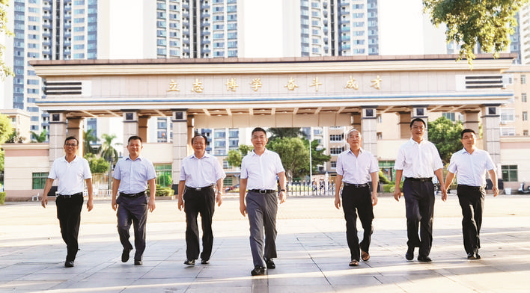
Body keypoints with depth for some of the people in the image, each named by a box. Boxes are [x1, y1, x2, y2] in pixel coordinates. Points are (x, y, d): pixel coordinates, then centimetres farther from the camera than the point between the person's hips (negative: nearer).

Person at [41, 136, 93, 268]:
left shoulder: (83, 162, 3)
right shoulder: (57, 162, 9)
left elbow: (88, 181, 3)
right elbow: (50, 179, 7)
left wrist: (90, 199, -3)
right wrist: (45, 195, -7)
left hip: (76, 199, -3)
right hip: (61, 199, 3)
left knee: (73, 229, -10)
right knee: (64, 230, 9)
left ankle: (70, 259, -6)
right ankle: (73, 247, 35)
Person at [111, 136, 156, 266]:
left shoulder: (146, 163, 5)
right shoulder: (121, 163, 12)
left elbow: (151, 182, 2)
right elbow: (116, 181, 15)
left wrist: (152, 199, -8)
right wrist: (114, 198, 10)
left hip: (139, 199, -1)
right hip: (124, 199, 1)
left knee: (139, 229, 2)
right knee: (122, 226, -12)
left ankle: (138, 257, 15)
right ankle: (126, 247, 18)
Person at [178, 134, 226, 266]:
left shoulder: (212, 160, 10)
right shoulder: (186, 161, 14)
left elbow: (219, 177, 7)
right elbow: (182, 180, 16)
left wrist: (219, 193, -4)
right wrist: (180, 197, 10)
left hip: (207, 193, -1)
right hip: (191, 194, 1)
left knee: (207, 226, 4)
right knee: (190, 226, -8)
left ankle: (205, 256, 13)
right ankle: (191, 256, -6)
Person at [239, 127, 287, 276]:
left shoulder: (274, 156, 11)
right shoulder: (246, 159, 12)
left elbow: (281, 174, 2)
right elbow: (243, 181, 14)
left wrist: (283, 190, -16)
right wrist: (241, 202, 11)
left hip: (270, 196, 1)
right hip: (254, 197, -1)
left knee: (271, 229, 10)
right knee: (256, 231, -10)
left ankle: (268, 258, 29)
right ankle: (258, 265, -14)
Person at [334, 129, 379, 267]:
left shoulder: (369, 156, 8)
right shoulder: (342, 157, 7)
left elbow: (374, 175, 4)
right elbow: (339, 177, 9)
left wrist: (374, 193, -6)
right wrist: (337, 196, 6)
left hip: (364, 190, 1)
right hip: (348, 191, -1)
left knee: (367, 222, 6)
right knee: (351, 224, -7)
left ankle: (365, 248, 34)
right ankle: (354, 256, -3)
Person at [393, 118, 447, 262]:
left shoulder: (431, 147, 13)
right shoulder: (404, 147, 7)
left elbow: (437, 167, 11)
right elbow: (399, 168, 4)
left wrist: (443, 187, 4)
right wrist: (397, 188, -3)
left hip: (427, 184, 3)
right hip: (411, 185, -2)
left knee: (427, 219, 2)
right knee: (413, 216, -16)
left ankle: (424, 253, 10)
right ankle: (411, 246, 6)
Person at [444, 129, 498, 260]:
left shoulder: (484, 155, 11)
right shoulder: (456, 156, 8)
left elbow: (491, 170, 8)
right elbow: (450, 174, 16)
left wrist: (495, 185, -8)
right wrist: (444, 189, 13)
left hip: (479, 190, 2)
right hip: (464, 190, -2)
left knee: (478, 220, 5)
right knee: (468, 217, -17)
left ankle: (474, 249, 17)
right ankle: (471, 250, -18)